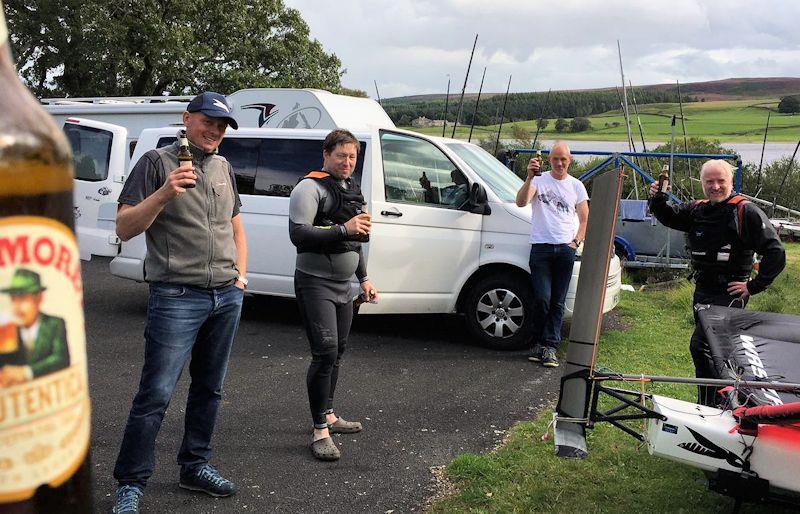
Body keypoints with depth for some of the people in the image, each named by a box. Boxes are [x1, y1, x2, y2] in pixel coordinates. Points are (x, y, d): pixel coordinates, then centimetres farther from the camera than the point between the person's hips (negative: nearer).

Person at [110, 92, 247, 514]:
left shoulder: (223, 168, 15)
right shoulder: (157, 162, -3)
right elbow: (124, 229, -8)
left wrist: (240, 275, 12)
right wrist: (164, 194, -22)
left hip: (227, 298, 6)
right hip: (177, 298, -6)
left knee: (209, 388, 13)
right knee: (156, 394, -7)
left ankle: (195, 466, 27)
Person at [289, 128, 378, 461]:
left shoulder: (352, 190, 15)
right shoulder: (310, 188, -11)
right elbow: (297, 234, -23)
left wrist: (364, 278, 21)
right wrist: (342, 229, -29)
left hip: (343, 285, 9)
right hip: (315, 284, -8)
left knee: (336, 353, 15)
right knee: (325, 353, -14)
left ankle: (328, 416, 30)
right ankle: (320, 432, -6)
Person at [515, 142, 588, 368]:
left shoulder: (576, 186, 13)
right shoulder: (539, 180, 5)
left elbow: (585, 219, 15)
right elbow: (521, 202, -12)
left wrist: (576, 242, 0)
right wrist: (530, 177, -24)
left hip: (566, 248, 2)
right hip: (541, 246, -2)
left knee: (558, 302, 2)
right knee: (542, 298, -10)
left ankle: (549, 346, 6)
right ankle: (539, 342, 8)